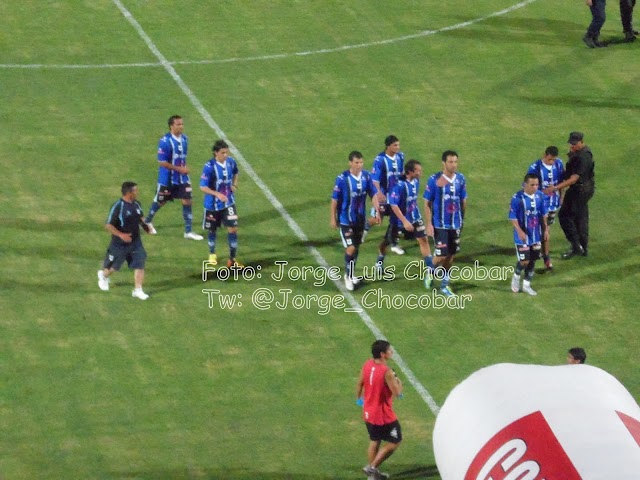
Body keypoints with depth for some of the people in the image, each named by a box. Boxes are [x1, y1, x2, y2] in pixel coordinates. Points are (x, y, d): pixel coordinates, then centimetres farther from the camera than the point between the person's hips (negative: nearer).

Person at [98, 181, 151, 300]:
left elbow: (140, 217, 20)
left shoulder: (136, 204, 0)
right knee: (113, 266, 13)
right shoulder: (117, 207, -21)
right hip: (120, 244, -5)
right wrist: (121, 235, -28)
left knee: (140, 264, -5)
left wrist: (144, 224, -1)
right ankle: (103, 275, 46)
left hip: (135, 242, 5)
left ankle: (138, 290, 2)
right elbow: (108, 226, -19)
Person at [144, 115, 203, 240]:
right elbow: (161, 162, -21)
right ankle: (148, 221, 40)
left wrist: (185, 168, 0)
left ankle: (188, 231, 6)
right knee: (160, 201, 14)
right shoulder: (165, 141, -22)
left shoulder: (184, 139, -1)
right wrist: (179, 168, -21)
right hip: (167, 178, -5)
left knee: (187, 201, -1)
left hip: (182, 178, 5)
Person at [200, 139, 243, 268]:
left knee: (233, 229, -7)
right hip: (213, 204, -3)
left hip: (228, 202, 3)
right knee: (212, 230, 15)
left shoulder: (231, 162, -8)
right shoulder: (209, 167, -22)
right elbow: (203, 187, -21)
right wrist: (217, 194, -33)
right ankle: (212, 254, 40)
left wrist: (234, 185, -2)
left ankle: (232, 260, 1)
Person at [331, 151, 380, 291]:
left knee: (356, 247, 17)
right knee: (350, 248, -9)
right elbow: (335, 199, -10)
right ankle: (348, 276, 10)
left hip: (360, 219, 5)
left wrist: (377, 211, -7)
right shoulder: (342, 179, -18)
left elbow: (373, 194, 2)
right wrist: (333, 218, -6)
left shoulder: (366, 176, -7)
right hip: (346, 220, -5)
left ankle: (351, 274, 35)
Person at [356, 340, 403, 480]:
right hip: (384, 415, -8)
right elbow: (397, 393, -23)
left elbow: (360, 383, 7)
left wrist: (359, 398, 24)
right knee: (395, 442, 9)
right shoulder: (387, 372, -27)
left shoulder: (367, 365, -4)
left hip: (369, 413, 8)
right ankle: (372, 467, 6)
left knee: (374, 441, 23)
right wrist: (399, 383, -2)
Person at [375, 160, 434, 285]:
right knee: (387, 241, 16)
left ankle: (430, 271, -8)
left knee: (423, 240, -8)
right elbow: (393, 205, -28)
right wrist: (404, 222, -29)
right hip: (399, 220, -5)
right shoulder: (400, 185, -29)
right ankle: (380, 261, 44)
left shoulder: (416, 181, -6)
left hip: (415, 218, 5)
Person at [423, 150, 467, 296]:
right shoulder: (434, 180, -12)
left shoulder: (460, 179, 0)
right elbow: (427, 203, -7)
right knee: (441, 255, -7)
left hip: (456, 224, 4)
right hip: (440, 224, -4)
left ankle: (444, 284, 23)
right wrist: (429, 224, -11)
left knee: (451, 255, 9)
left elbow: (463, 201, 11)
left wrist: (462, 219, 13)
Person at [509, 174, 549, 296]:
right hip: (523, 236, -5)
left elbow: (543, 215, 10)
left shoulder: (540, 196, -3)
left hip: (536, 235, 5)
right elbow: (513, 217, -15)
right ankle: (516, 276, 25)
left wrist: (545, 229, 11)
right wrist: (519, 231, -24)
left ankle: (526, 285, 26)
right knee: (524, 261, -6)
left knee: (532, 260, 11)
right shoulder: (517, 198, -18)